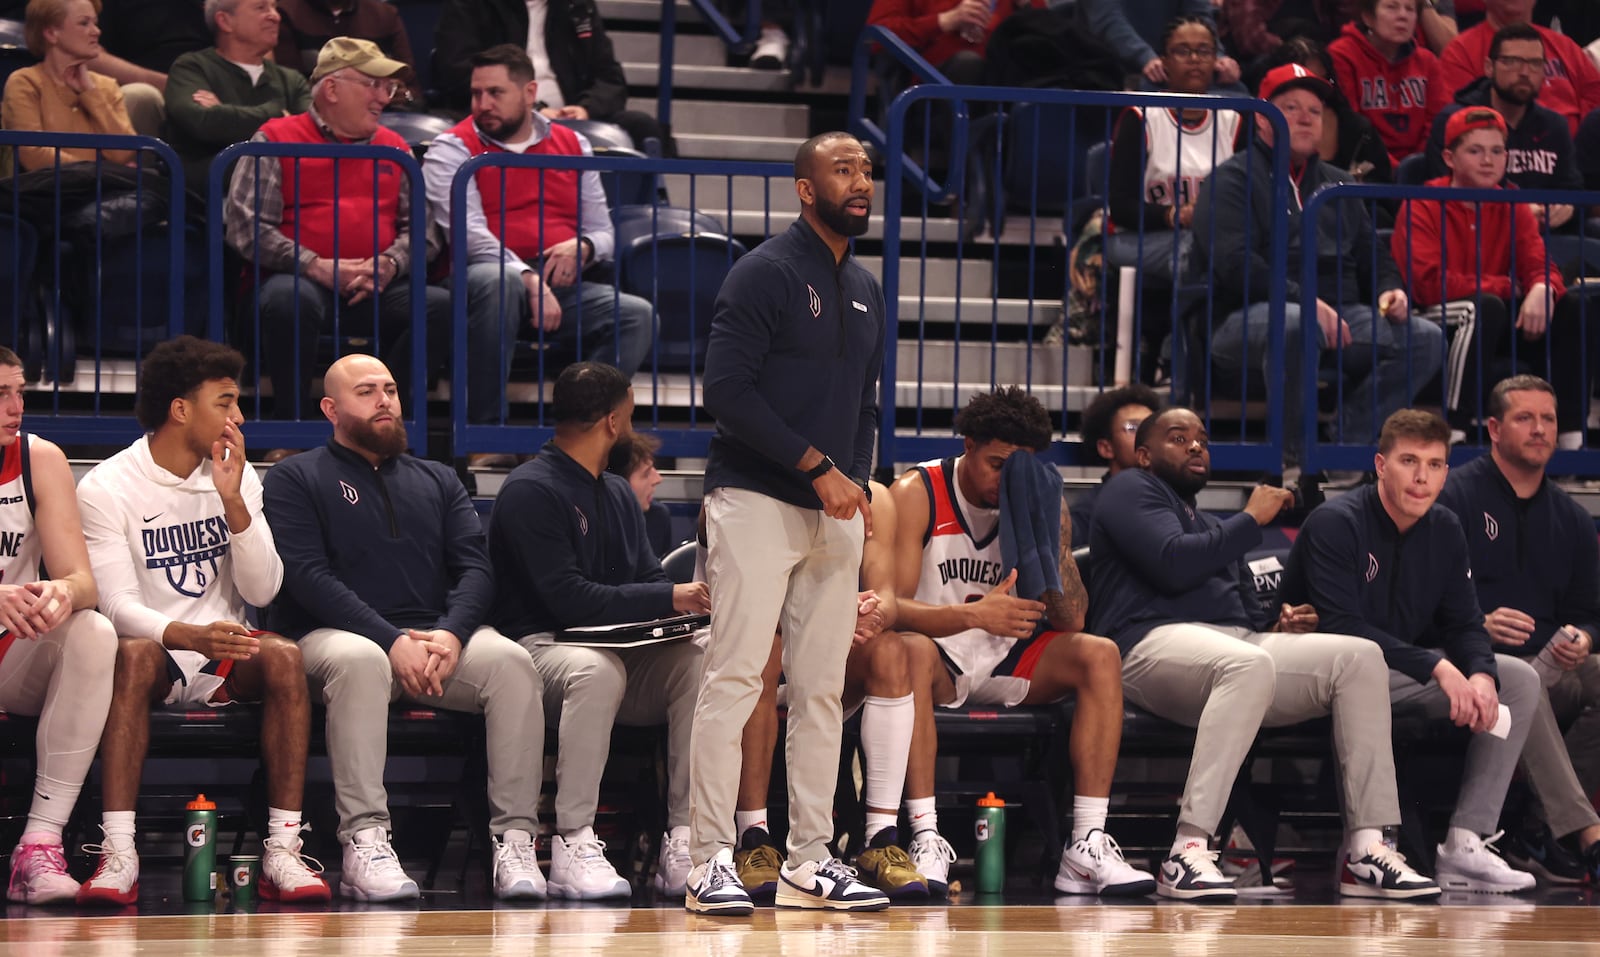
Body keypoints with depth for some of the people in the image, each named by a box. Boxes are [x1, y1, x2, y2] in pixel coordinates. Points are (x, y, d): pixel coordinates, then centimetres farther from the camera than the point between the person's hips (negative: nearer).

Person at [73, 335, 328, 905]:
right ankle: (118, 854, -43)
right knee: (134, 656, -37)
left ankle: (283, 851, -33)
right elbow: (118, 606, -15)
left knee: (283, 656, -28)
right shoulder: (106, 489, -5)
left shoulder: (237, 478, 9)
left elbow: (262, 590, 1)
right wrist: (189, 636, -34)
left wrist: (233, 501, -12)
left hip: (223, 664, 3)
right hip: (154, 654, -3)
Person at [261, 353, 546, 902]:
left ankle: (514, 841, -31)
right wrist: (392, 642, -18)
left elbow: (476, 569, 10)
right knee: (359, 661, -39)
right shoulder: (295, 479, 10)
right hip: (332, 635, -4)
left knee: (511, 661, -26)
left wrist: (451, 635, -13)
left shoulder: (438, 481, 24)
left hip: (435, 638, 4)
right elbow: (308, 577, -6)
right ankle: (364, 845, -45)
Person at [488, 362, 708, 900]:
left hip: (622, 650, 7)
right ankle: (573, 845, -38)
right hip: (539, 647, -7)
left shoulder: (618, 494, 21)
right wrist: (670, 599, -20)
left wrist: (694, 599, -9)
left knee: (700, 661, -21)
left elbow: (647, 578, 15)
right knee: (597, 669, -40)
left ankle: (684, 841, -26)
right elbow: (566, 597, -17)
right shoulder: (531, 491, -8)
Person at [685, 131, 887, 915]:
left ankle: (809, 861, 11)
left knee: (821, 689, 6)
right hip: (757, 499, -7)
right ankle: (710, 862, -11)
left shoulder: (865, 291, 17)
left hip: (834, 510, 7)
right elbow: (727, 389, -14)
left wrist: (857, 482, 10)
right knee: (734, 677, -11)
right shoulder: (763, 274, -6)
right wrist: (815, 466, -15)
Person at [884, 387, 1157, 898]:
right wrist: (974, 614, -37)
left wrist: (1053, 540, -20)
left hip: (1005, 664, 4)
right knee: (912, 651, -37)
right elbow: (892, 607, -21)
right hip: (940, 663, -4)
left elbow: (1071, 622, -5)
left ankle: (1088, 847, -26)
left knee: (1100, 655, -19)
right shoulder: (917, 496, -11)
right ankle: (925, 839, -42)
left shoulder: (1041, 503, 1)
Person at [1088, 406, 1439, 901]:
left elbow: (1248, 610, 34)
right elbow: (1172, 564, -9)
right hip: (1155, 642, -8)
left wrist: (1279, 621, 10)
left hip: (1237, 642, 9)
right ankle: (1187, 853, -47)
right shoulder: (1132, 490, 10)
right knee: (1250, 664, -41)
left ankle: (1367, 849, -19)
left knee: (1359, 656, -11)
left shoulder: (1211, 526, 36)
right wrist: (1251, 520, -2)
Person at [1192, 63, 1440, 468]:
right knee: (1297, 324, -42)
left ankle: (1347, 439, -20)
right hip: (1251, 315, -7)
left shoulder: (1336, 184, 27)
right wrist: (1305, 301, -23)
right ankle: (1294, 451, -28)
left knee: (1427, 339, -14)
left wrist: (1389, 290, 4)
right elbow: (1235, 264, -12)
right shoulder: (1232, 180, 4)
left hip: (1341, 315, 7)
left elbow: (1371, 254, 29)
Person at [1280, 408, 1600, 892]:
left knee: (1519, 679, -3)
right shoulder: (1334, 524, -15)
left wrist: (1481, 673, -19)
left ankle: (1466, 844, -14)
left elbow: (1463, 625, 5)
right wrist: (1438, 668, -29)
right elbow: (1343, 629, -24)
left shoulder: (1444, 530, 7)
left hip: (1408, 667, 9)